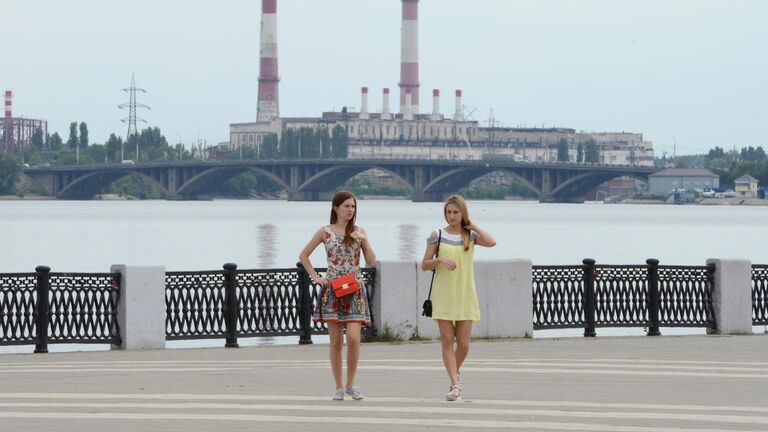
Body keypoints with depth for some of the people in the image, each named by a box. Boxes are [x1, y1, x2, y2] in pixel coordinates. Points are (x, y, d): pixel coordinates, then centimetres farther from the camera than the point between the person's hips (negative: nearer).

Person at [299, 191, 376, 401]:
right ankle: (339, 387, 8)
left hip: (355, 289, 1)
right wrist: (316, 277, 1)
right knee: (336, 341, 0)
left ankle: (351, 384, 2)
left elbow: (372, 263, 4)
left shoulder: (359, 232, 8)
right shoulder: (325, 232, 3)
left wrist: (364, 240, -8)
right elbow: (303, 255, 10)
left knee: (353, 338, -13)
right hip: (333, 289, -1)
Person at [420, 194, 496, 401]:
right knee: (447, 341, -7)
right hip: (443, 296, -1)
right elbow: (424, 265, 4)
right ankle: (455, 384, -6)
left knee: (463, 344, 1)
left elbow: (491, 242, -14)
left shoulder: (470, 235, 7)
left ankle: (454, 373, 28)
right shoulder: (437, 235, 4)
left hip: (465, 296, 1)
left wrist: (472, 225, -3)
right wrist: (440, 260, -15)